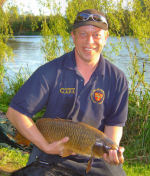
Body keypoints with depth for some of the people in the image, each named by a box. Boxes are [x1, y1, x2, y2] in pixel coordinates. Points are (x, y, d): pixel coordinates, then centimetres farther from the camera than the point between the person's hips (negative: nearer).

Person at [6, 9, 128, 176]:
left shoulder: (117, 79, -2)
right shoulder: (51, 71, -10)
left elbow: (115, 122, 1)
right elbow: (15, 112, -11)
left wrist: (111, 149, -20)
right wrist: (46, 147, -17)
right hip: (50, 156, -2)